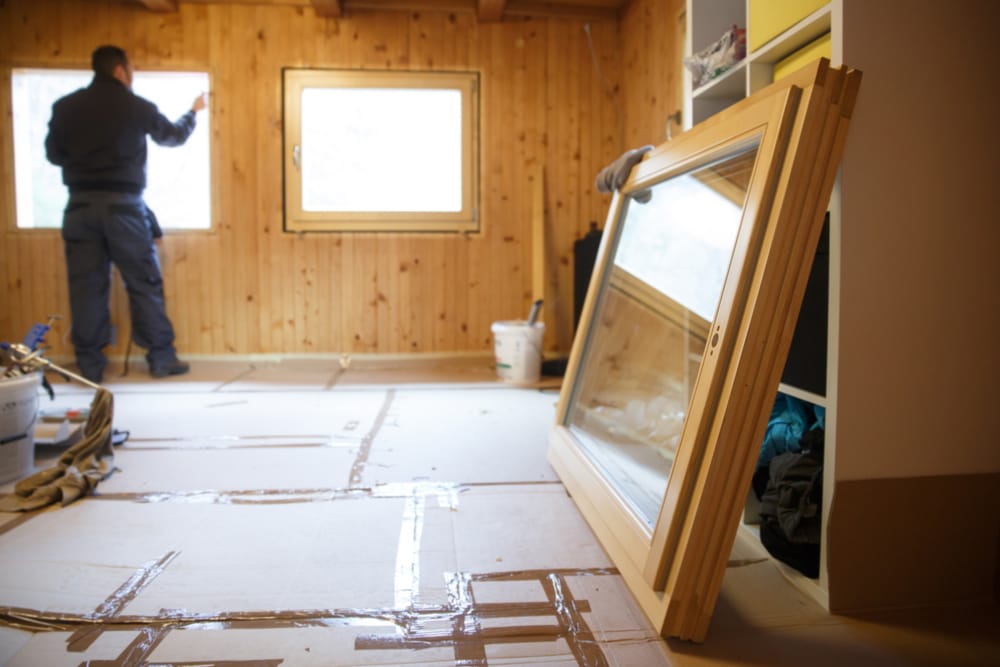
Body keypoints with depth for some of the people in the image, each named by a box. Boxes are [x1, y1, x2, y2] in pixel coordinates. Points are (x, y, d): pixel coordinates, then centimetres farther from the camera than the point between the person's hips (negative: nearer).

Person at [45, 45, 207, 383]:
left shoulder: (65, 106, 5)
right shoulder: (137, 106, -1)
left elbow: (54, 155, 12)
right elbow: (174, 135, 16)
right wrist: (194, 111, 35)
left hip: (81, 204, 2)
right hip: (123, 205, -2)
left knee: (86, 286, 5)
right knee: (145, 282, 5)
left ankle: (90, 365, 9)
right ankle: (162, 358, 8)